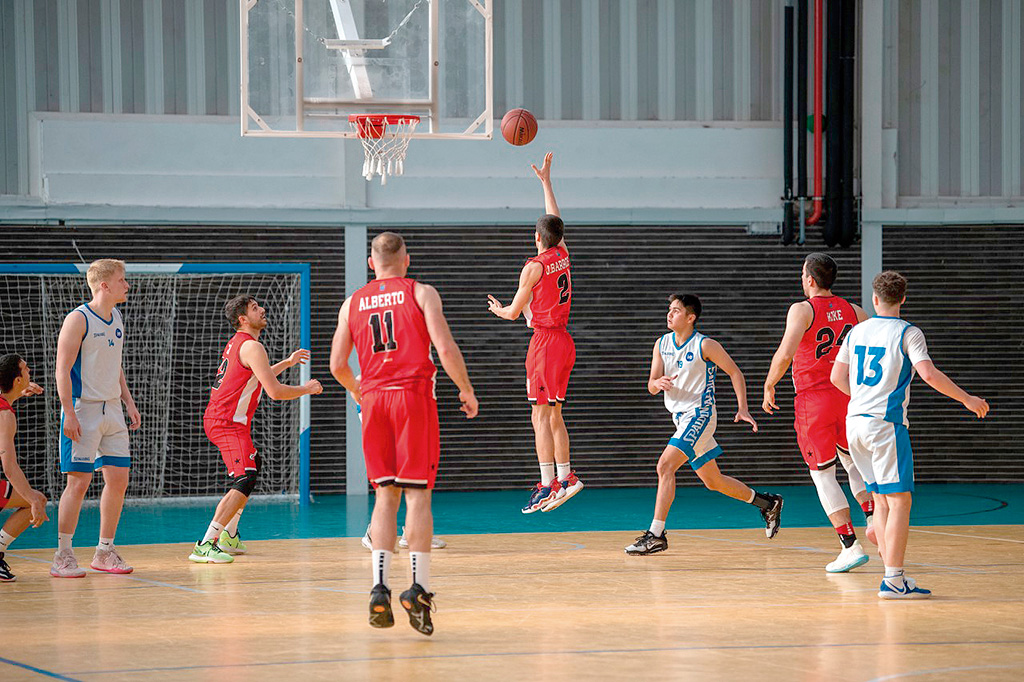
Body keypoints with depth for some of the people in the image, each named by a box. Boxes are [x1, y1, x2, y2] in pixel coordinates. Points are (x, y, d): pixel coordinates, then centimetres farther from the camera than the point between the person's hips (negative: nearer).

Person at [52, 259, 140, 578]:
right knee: (79, 481, -8)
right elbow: (63, 370, -14)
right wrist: (70, 414, -20)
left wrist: (129, 402, 17)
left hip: (112, 409, 8)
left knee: (118, 478, 4)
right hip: (83, 409, -8)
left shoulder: (116, 318, 13)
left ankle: (104, 551, 14)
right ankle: (62, 556, -1)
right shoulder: (78, 319, -11)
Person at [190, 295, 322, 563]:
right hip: (229, 423, -11)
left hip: (216, 419, 11)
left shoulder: (236, 344, 17)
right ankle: (204, 546, -31)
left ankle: (228, 536, 32)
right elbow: (274, 391, -19)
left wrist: (287, 362, 36)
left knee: (254, 464, 30)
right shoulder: (252, 347, -15)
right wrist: (307, 389, -4)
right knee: (245, 480, -21)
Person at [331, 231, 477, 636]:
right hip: (414, 394, -3)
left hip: (374, 399, 3)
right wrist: (467, 391, 5)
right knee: (417, 493, -3)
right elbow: (445, 348, -8)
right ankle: (418, 588, -12)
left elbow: (337, 365, 11)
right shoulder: (421, 294, 3)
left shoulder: (353, 303, 12)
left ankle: (379, 587, -4)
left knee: (385, 495, 8)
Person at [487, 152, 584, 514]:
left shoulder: (534, 267, -11)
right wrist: (546, 181, 33)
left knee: (541, 416, -9)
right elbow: (555, 221, 26)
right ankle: (565, 477, 14)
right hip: (563, 340, 8)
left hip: (545, 341, -8)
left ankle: (548, 485, -14)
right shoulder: (562, 255, 8)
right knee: (553, 415, 14)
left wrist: (497, 309, 19)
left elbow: (514, 312, -4)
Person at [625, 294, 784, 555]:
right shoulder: (662, 344, 7)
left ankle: (656, 534, -21)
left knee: (665, 466, -21)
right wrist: (658, 382, -22)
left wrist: (743, 409, -12)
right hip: (681, 417, 8)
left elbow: (735, 373, -3)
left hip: (699, 415, -8)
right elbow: (651, 387, 2)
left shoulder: (705, 345, -11)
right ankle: (767, 503, 33)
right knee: (713, 481, 15)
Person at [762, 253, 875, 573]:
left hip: (813, 399, -5)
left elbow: (785, 353, -21)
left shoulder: (802, 310, -8)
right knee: (854, 463, 25)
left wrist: (769, 387, -7)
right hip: (848, 397, 5)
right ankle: (874, 517, 1)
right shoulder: (854, 311, 8)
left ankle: (851, 547, -3)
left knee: (824, 475, 3)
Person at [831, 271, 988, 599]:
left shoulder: (857, 331, 12)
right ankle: (893, 580, -14)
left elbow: (837, 378, 16)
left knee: (882, 498, 13)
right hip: (887, 423, -6)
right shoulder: (907, 333, -4)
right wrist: (967, 399, -7)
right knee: (899, 501, -6)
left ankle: (893, 575, 11)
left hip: (855, 423, 6)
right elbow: (929, 374, -16)